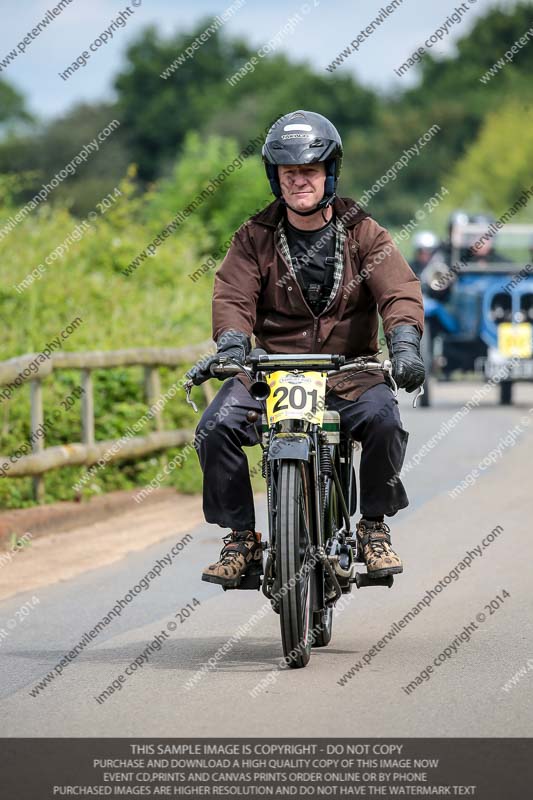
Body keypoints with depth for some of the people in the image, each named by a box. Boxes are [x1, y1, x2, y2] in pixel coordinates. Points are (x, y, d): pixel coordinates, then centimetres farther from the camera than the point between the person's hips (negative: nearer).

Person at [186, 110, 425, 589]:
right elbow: (233, 294, -6)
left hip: (349, 369, -1)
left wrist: (404, 342, -29)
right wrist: (231, 344, -28)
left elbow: (399, 288, -9)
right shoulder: (255, 237, 6)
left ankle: (374, 526, -7)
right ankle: (240, 536, -5)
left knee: (383, 420, -31)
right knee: (216, 428, -23)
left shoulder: (361, 232, 3)